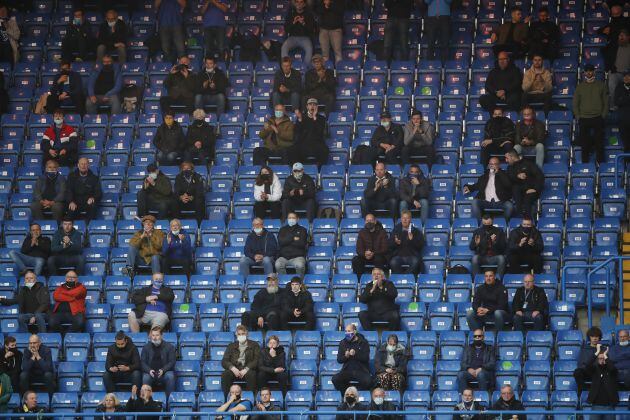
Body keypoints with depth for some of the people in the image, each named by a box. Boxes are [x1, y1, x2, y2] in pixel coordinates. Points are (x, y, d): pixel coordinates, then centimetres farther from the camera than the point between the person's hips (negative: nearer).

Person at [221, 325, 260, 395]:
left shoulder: (254, 345, 11)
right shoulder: (231, 346, 18)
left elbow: (257, 360, -2)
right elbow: (224, 361, 9)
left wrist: (246, 369, -18)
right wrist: (232, 368, -14)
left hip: (248, 370, -2)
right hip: (234, 370, 2)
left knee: (251, 374, -37)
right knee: (225, 374, -30)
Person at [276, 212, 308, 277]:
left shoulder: (302, 230, 13)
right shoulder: (283, 229, 18)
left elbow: (302, 243, -3)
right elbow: (280, 242, 1)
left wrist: (287, 241, 0)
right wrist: (293, 238, -4)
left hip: (297, 256, -1)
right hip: (283, 256, 1)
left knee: (300, 265, -36)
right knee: (278, 265, -32)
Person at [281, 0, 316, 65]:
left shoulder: (309, 14, 4)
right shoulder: (291, 13, 8)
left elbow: (312, 29, -2)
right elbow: (286, 29, 3)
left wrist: (303, 23, -19)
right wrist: (293, 22, -14)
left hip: (305, 38, -1)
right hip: (293, 37, 2)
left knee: (309, 49, -33)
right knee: (284, 47, -28)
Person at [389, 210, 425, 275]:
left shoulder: (416, 231, 12)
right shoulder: (396, 230, 16)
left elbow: (421, 244, 3)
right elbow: (389, 245, 12)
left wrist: (412, 240, -14)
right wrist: (395, 242, -10)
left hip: (412, 255, -1)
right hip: (398, 255, 1)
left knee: (415, 262, -35)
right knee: (393, 263, -33)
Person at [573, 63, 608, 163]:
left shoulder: (601, 85, 7)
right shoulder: (580, 86, 8)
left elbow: (606, 102, 7)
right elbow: (575, 103, 10)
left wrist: (603, 115, -2)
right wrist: (578, 117, 1)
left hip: (598, 118, -1)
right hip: (584, 119, 1)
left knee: (599, 142, -2)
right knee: (584, 144, 0)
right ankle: (585, 163, 6)